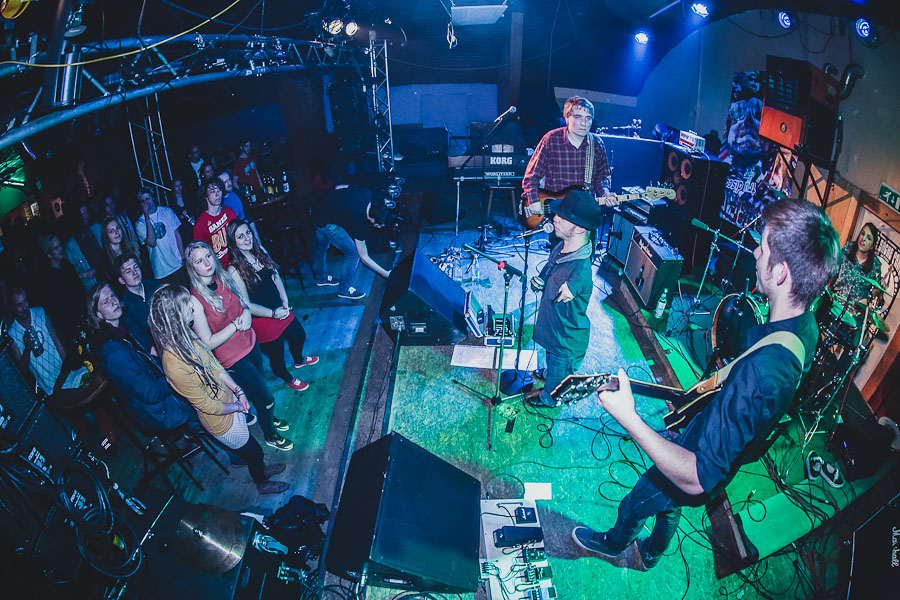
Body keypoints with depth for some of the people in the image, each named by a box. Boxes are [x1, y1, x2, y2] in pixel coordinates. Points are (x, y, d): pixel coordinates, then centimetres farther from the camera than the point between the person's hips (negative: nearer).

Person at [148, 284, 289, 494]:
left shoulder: (186, 336, -14)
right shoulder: (174, 366, -38)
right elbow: (207, 405, -25)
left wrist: (237, 391, -5)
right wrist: (237, 406, -10)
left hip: (229, 398, 6)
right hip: (221, 420, -6)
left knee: (248, 448, 30)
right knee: (254, 451, 19)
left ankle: (260, 469, 58)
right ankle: (262, 483, 48)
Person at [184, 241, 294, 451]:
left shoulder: (224, 279, -6)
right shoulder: (195, 300, -24)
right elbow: (208, 343, -21)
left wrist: (246, 312, -12)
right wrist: (236, 324, -22)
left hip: (250, 343, 6)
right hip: (233, 358, -6)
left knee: (258, 389, 25)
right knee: (267, 398, 6)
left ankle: (268, 417, 53)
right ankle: (270, 435, 33)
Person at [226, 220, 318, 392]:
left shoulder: (260, 252, -5)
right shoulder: (234, 270, -25)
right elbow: (246, 305, -22)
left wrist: (285, 301, -7)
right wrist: (273, 313, -21)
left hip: (280, 308, 7)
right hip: (262, 319, -7)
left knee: (299, 335, 26)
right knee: (277, 353, 15)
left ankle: (299, 360, 59)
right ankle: (288, 379, 45)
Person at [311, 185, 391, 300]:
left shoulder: (367, 193, -13)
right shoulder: (359, 221, -27)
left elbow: (338, 187, 4)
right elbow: (364, 257, -16)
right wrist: (386, 274, -13)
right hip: (325, 222, -9)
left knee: (322, 246, 29)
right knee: (353, 252, -6)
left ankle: (323, 277, 52)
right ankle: (345, 289, 11)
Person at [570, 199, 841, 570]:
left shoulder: (761, 369, -47)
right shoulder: (806, 326, -17)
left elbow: (697, 478, -44)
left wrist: (628, 418, -45)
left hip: (702, 466, -7)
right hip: (729, 452, 7)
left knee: (632, 507, 22)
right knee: (670, 505, 33)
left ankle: (614, 543, 54)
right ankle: (651, 554, 61)